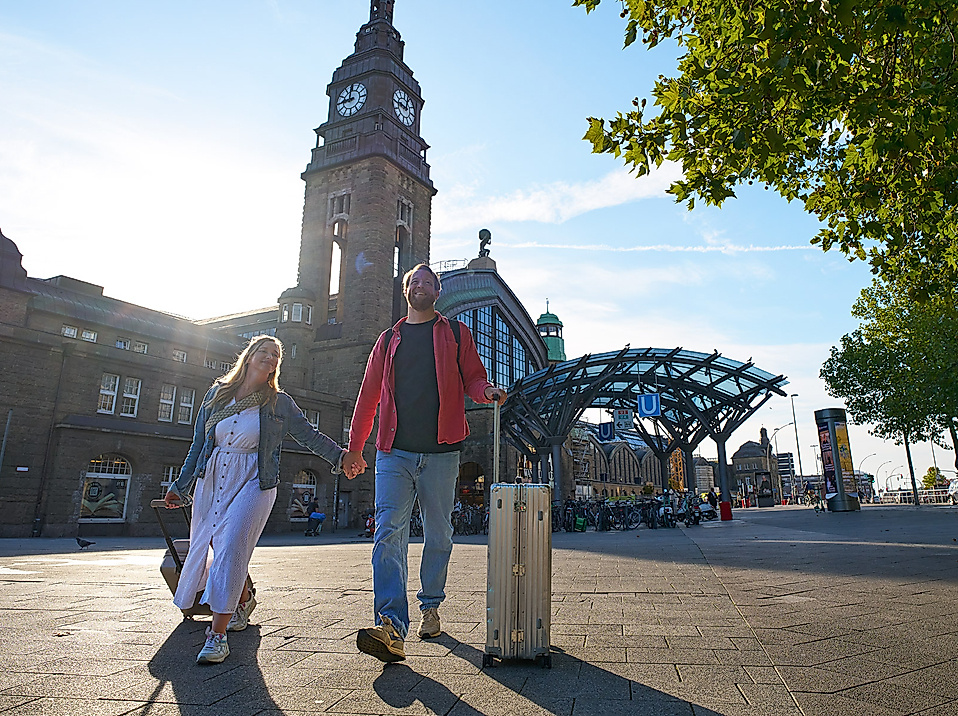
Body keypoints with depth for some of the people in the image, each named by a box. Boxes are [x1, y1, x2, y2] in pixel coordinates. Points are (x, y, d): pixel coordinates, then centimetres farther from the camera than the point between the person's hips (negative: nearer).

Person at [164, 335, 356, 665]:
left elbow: (309, 435, 3)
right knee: (215, 548, 9)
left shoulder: (278, 403, 3)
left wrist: (339, 456, -10)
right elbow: (198, 443, 14)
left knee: (230, 549, -16)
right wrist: (180, 486, 14)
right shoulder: (218, 393, 10)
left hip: (253, 483, -3)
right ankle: (243, 599, 38)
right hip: (212, 480, 4)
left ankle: (218, 635, -10)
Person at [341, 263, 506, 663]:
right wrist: (354, 447, 18)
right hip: (394, 453, 1)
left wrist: (487, 391, -16)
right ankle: (391, 627, -14)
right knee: (389, 533, -11)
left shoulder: (455, 334, 13)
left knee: (438, 535, 8)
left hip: (440, 452, -1)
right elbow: (369, 394, 19)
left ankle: (430, 608, 26)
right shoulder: (389, 340, 18)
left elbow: (472, 378, 9)